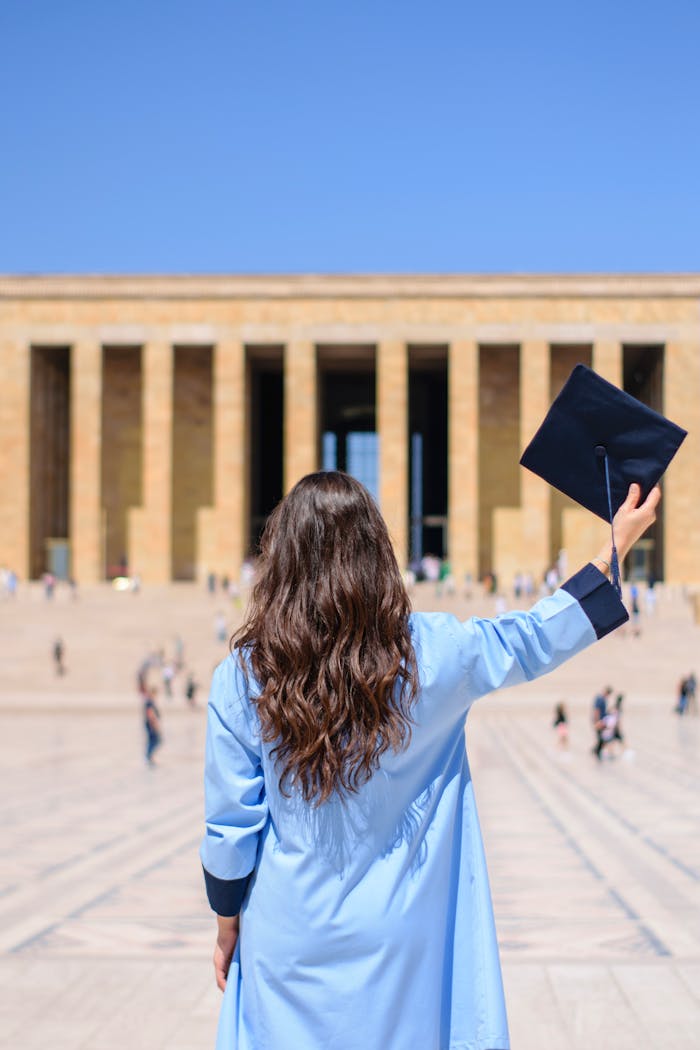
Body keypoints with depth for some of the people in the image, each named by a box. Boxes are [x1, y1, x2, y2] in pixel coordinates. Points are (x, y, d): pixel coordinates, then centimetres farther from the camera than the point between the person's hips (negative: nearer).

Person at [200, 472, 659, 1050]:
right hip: (398, 939, 1)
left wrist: (227, 924, 9)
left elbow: (230, 826, -7)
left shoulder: (241, 678, -14)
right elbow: (535, 638, 5)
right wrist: (617, 545, 15)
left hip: (289, 943, 0)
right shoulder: (430, 652, -12)